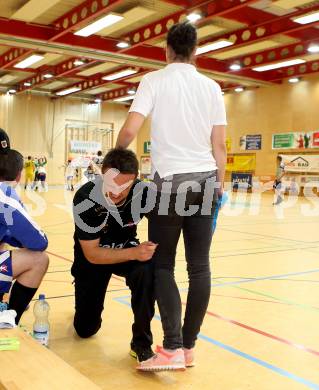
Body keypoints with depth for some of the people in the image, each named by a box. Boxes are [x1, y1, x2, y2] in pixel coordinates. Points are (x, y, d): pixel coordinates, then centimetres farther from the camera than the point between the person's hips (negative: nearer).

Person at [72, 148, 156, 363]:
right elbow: (92, 254, -27)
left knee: (147, 270, -35)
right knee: (86, 329, 5)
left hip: (127, 249, 1)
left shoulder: (143, 192, -27)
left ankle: (141, 342, -17)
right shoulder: (85, 199, -31)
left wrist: (151, 249, -31)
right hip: (92, 256, 0)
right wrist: (134, 253, -41)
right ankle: (86, 302, 42)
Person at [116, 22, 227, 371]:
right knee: (199, 266, 5)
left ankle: (172, 348, -3)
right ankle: (188, 346, 13)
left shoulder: (154, 80, -1)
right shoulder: (212, 87, 9)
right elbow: (219, 145, 7)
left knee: (162, 264, 4)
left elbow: (129, 130, -10)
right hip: (204, 181, 4)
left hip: (170, 181, -3)